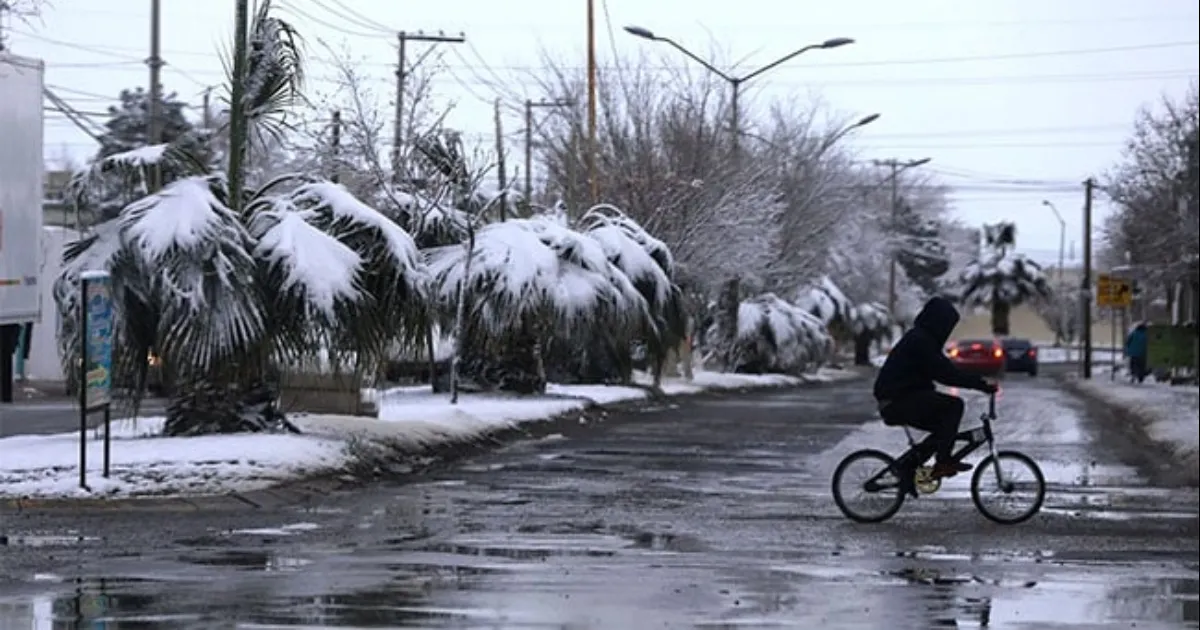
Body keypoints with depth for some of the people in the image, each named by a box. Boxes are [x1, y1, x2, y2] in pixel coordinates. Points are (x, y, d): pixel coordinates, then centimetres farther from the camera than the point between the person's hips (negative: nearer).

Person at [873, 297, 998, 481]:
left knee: (945, 427, 17)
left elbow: (943, 371, 23)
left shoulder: (920, 338, 18)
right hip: (898, 402, -11)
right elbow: (945, 373, -22)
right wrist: (981, 384, -22)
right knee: (954, 405, -15)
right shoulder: (920, 341, -16)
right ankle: (943, 462, -15)